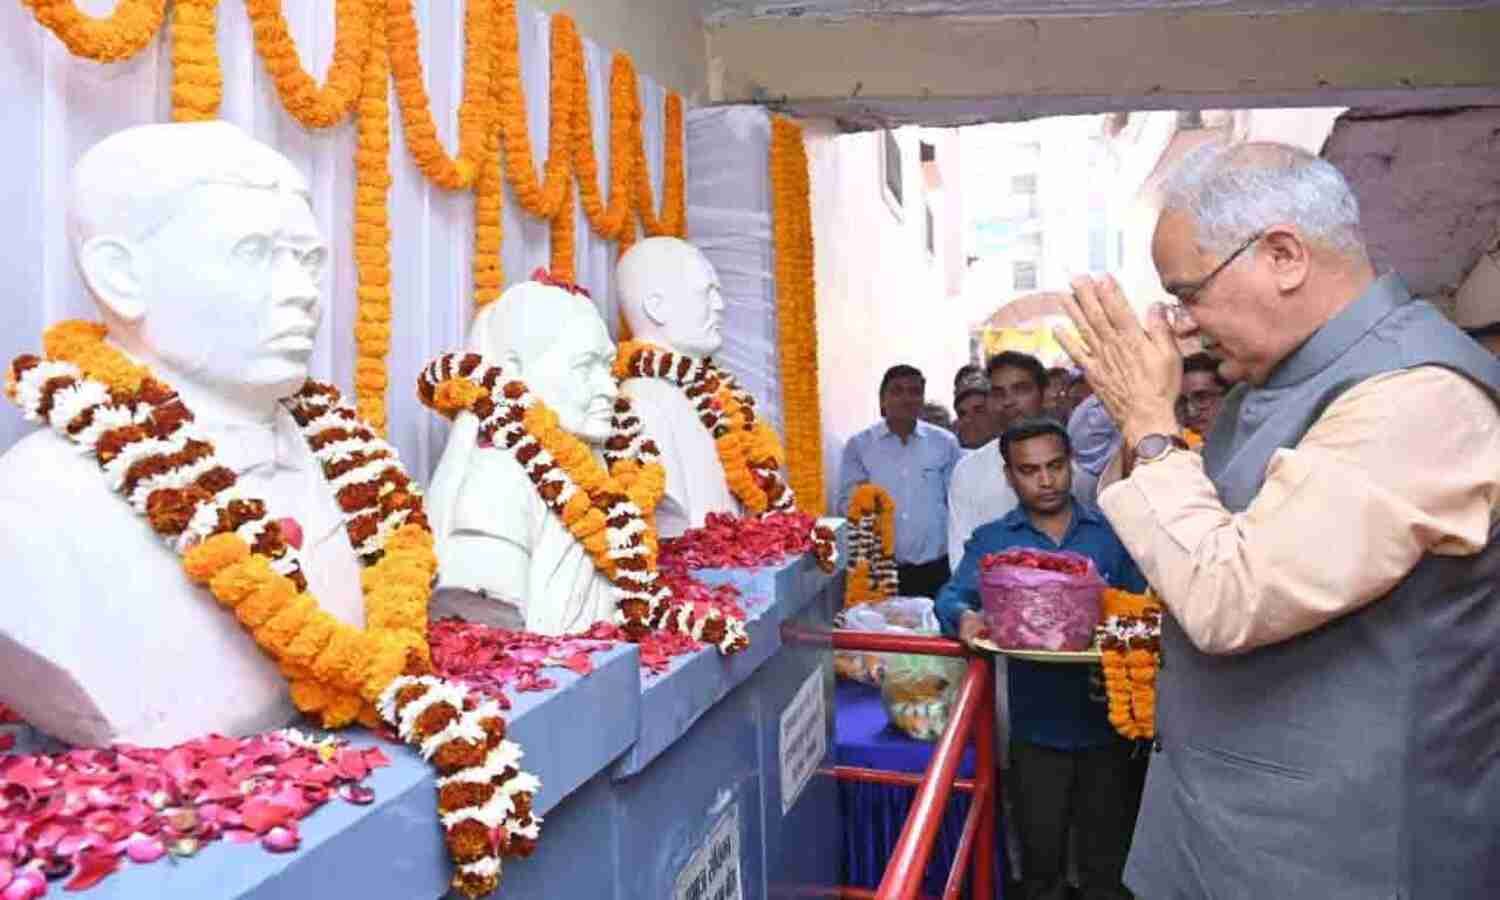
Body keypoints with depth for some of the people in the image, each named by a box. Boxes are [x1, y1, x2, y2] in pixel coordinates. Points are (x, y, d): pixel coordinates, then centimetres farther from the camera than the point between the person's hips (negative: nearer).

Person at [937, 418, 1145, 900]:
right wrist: (966, 617, -33)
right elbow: (951, 597, -10)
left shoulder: (1112, 532, 3)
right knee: (1041, 857, 15)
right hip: (1035, 725, 0)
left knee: (1107, 861, 17)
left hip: (1106, 721, 1)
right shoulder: (990, 540, 2)